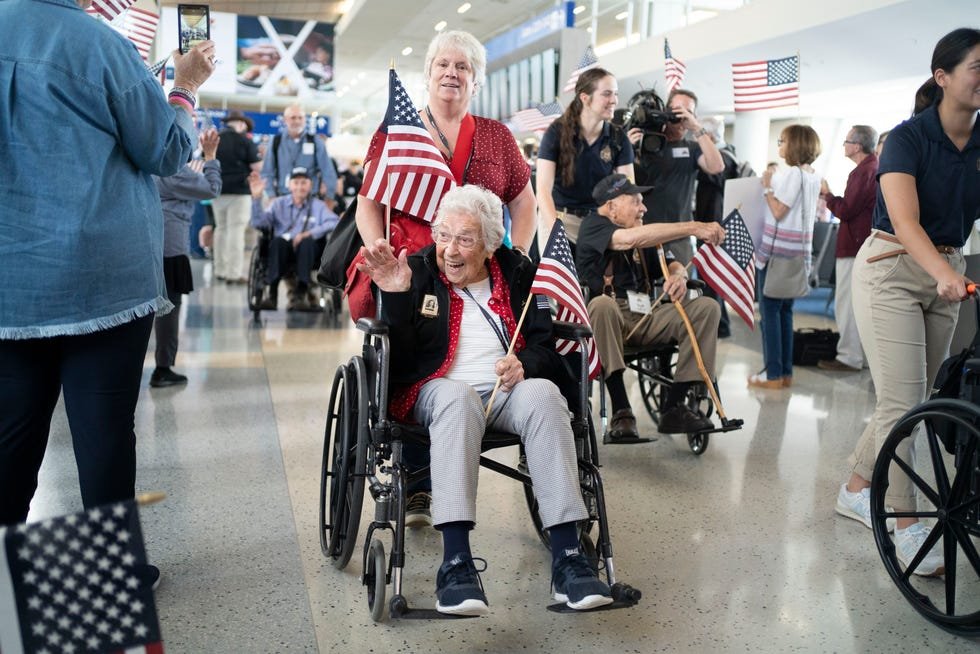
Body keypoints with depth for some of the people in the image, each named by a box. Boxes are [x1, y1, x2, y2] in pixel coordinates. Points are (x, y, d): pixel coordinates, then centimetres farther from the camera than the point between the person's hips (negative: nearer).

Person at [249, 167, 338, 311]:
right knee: (278, 241, -32)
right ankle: (271, 292, -38)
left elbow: (334, 223, -5)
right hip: (283, 251, 1)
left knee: (307, 242, -33)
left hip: (308, 252, -1)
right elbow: (258, 223, 3)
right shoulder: (279, 204, 19)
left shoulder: (318, 205, 16)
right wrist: (257, 198, -12)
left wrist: (309, 233, -19)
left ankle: (300, 292, -38)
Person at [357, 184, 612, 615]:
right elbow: (401, 361, -3)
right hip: (441, 389, -1)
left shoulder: (518, 273, 13)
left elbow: (550, 345, 7)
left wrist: (525, 364, -15)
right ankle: (455, 561, -42)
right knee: (457, 397, -37)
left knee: (543, 393, -32)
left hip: (510, 390, 2)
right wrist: (395, 297, -18)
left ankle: (566, 555, -33)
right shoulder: (416, 272, 7)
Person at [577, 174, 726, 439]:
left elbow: (673, 264, 16)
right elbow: (630, 239, -22)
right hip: (609, 318, -6)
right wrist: (693, 228, -23)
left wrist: (678, 275, -11)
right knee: (602, 304, -39)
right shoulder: (594, 226, -2)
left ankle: (673, 407, -17)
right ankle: (621, 412, -35)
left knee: (707, 307, -10)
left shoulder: (645, 233, 20)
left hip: (645, 319, 6)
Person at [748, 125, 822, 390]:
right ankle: (785, 372, 15)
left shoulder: (791, 173, -13)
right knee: (784, 312, 12)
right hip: (798, 253, 8)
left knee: (769, 312, -3)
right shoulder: (813, 176, 13)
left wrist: (767, 186, -4)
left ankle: (773, 374, -2)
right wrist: (774, 183, 15)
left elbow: (778, 211, -16)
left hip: (777, 252, -8)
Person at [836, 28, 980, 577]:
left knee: (916, 400, 11)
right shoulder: (909, 138, -13)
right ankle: (907, 527, 0)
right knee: (902, 402, -8)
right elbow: (905, 221, -26)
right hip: (892, 270, -6)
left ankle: (855, 490, 27)